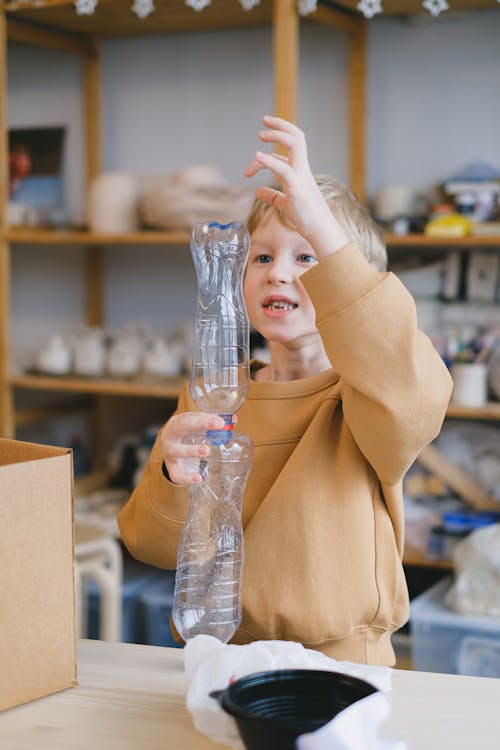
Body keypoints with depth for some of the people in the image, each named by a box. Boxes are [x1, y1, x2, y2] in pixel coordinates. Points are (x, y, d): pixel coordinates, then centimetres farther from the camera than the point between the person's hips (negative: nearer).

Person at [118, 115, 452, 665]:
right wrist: (172, 480, -17)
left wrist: (324, 231, -34)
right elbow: (158, 547, 6)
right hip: (218, 662, 3)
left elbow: (410, 392, -29)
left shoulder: (364, 400, -2)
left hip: (343, 666, -3)